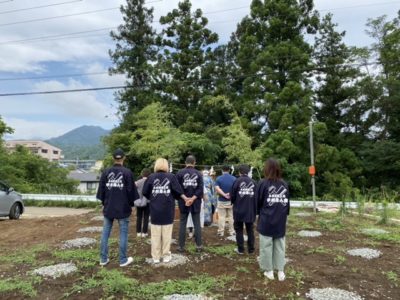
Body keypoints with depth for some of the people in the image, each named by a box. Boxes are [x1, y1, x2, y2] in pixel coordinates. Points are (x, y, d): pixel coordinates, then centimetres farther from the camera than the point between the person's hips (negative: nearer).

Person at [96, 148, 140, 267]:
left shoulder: (106, 172, -1)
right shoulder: (127, 172, -11)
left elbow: (101, 190, 6)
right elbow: (131, 191, -7)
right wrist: (131, 204, 8)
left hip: (108, 208, 4)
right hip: (123, 208, -3)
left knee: (105, 233, 12)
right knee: (123, 234, 5)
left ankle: (103, 259, 20)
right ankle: (123, 260, 12)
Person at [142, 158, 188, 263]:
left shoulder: (151, 177, -3)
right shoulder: (171, 176, -4)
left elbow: (145, 193, 0)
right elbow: (178, 191, -2)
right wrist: (185, 199, 14)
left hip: (155, 210, 1)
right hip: (168, 210, 0)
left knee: (155, 235, 9)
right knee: (166, 235, 9)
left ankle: (156, 257, 16)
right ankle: (166, 256, 17)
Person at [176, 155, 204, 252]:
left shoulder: (180, 173, -5)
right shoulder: (198, 174, -1)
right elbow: (200, 189, -8)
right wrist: (193, 198, -11)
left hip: (183, 202, -1)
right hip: (196, 202, 1)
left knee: (182, 224, 8)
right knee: (197, 224, 9)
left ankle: (181, 246, 12)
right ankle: (199, 245, 12)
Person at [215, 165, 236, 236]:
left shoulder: (219, 178, -6)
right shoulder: (234, 178, -3)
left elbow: (217, 189, -17)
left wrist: (224, 195, -15)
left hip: (222, 201, -1)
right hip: (231, 200, 1)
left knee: (221, 217, 5)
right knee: (231, 217, 11)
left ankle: (221, 232, 10)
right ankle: (232, 231, 17)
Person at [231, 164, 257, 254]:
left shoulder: (237, 181, -9)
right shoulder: (253, 182, 2)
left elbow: (232, 196, -6)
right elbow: (256, 196, 4)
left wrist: (234, 203, 15)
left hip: (239, 210, -3)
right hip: (250, 210, 3)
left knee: (239, 230, 8)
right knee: (250, 230, 13)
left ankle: (241, 249, 11)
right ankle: (251, 249, 18)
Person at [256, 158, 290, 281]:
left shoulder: (263, 183, -11)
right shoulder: (284, 184, 1)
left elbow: (258, 202, -4)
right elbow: (287, 203, 7)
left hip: (266, 221, -3)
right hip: (280, 221, 4)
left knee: (266, 246, 8)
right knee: (279, 246, 13)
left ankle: (269, 271, 17)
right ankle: (280, 271, 17)